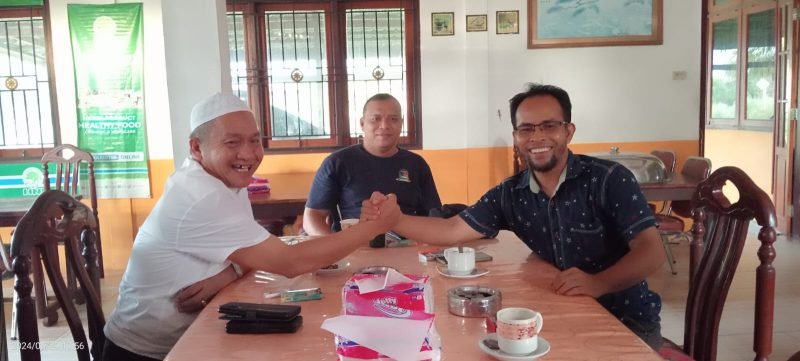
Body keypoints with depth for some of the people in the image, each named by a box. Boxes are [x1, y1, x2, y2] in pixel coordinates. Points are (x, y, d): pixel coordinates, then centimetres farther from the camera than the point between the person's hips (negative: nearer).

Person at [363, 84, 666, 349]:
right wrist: (392, 219, -18)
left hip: (628, 319, -3)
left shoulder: (610, 179, -14)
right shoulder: (510, 195, -2)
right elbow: (451, 231, -3)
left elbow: (651, 252, -18)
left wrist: (599, 283, -35)